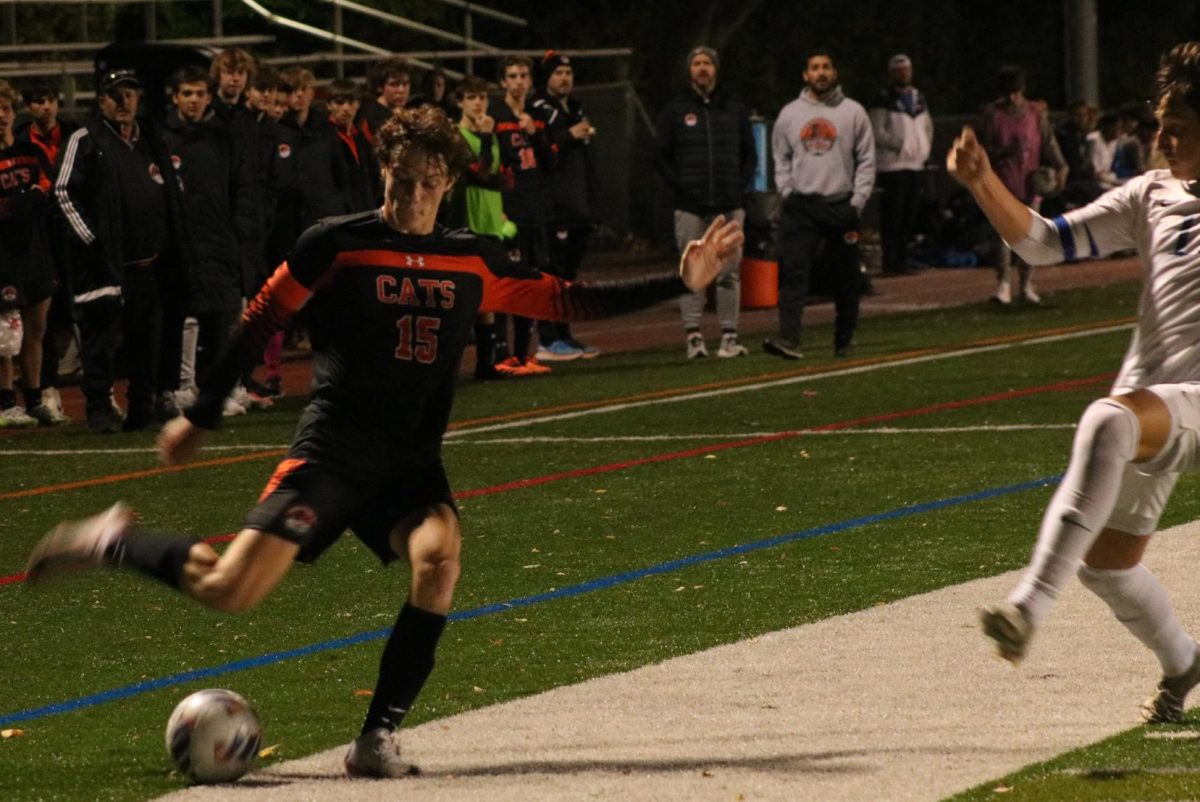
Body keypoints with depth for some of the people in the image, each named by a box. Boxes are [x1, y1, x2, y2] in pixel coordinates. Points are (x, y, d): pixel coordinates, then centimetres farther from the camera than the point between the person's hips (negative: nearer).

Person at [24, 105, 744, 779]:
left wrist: (681, 283, 8)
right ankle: (115, 542, 12)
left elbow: (569, 301, 15)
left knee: (440, 557, -29)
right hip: (332, 451, -3)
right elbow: (259, 324, 6)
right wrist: (202, 417, 9)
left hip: (413, 464, 3)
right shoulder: (337, 245, -2)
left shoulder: (474, 263, 10)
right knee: (230, 591, -17)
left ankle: (379, 737, -20)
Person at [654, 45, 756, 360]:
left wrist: (740, 186, 2)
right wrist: (679, 187, -6)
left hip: (729, 204, 2)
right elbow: (661, 156, 5)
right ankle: (693, 335, -4)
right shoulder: (675, 110, 7)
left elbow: (750, 155, 16)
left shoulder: (734, 110, 13)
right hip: (690, 205, -2)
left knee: (730, 271, -1)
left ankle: (729, 335, 1)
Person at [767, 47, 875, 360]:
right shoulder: (789, 114, 9)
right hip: (801, 206, 0)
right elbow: (781, 158, 15)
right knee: (794, 272, -13)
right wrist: (788, 193, 1)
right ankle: (789, 339, -23)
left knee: (845, 276, 7)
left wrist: (857, 202, -5)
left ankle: (844, 339, 19)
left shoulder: (853, 113, 3)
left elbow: (866, 161, 3)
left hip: (841, 206, 0)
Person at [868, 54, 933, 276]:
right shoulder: (884, 101, -6)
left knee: (910, 214, 11)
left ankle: (903, 257, 19)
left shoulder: (918, 98, 17)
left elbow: (927, 126, 27)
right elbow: (877, 132, -12)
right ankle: (891, 260, -7)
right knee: (892, 215, -9)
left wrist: (925, 148, 13)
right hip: (892, 165, -7)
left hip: (915, 164, 7)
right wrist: (898, 144, -16)